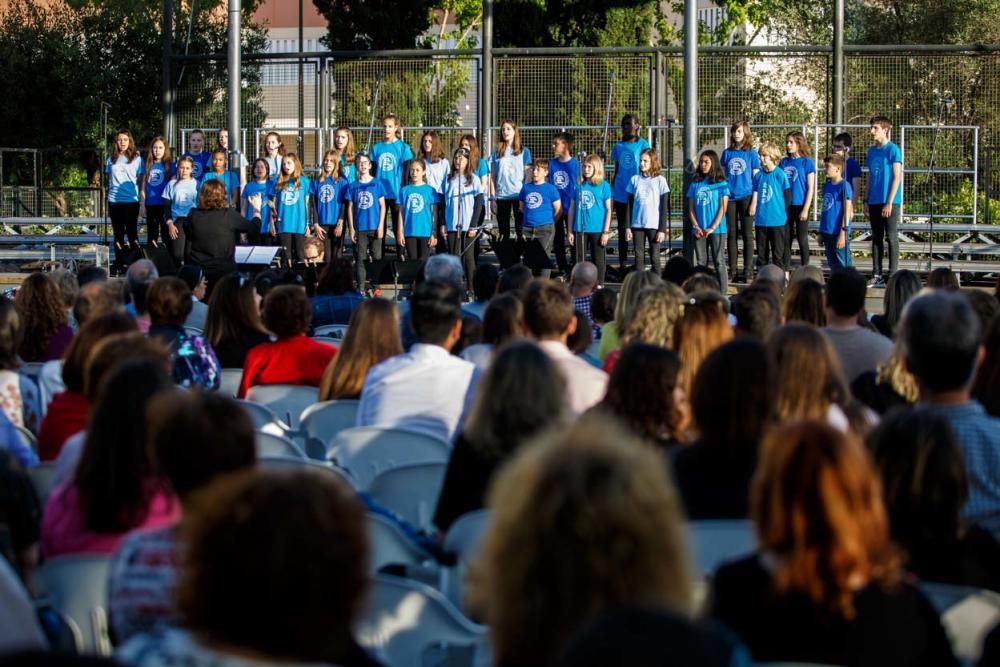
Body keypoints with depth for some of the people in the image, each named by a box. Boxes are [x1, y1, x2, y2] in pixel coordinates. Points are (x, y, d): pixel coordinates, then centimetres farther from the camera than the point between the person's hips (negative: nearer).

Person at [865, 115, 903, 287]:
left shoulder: (893, 150, -8)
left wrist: (889, 202, -15)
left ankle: (893, 276, 1)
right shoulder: (872, 151, 12)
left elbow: (897, 177, -11)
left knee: (891, 238, -3)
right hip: (874, 202, 6)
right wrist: (867, 200, 12)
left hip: (889, 202, -6)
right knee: (876, 238, 8)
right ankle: (877, 275, 12)